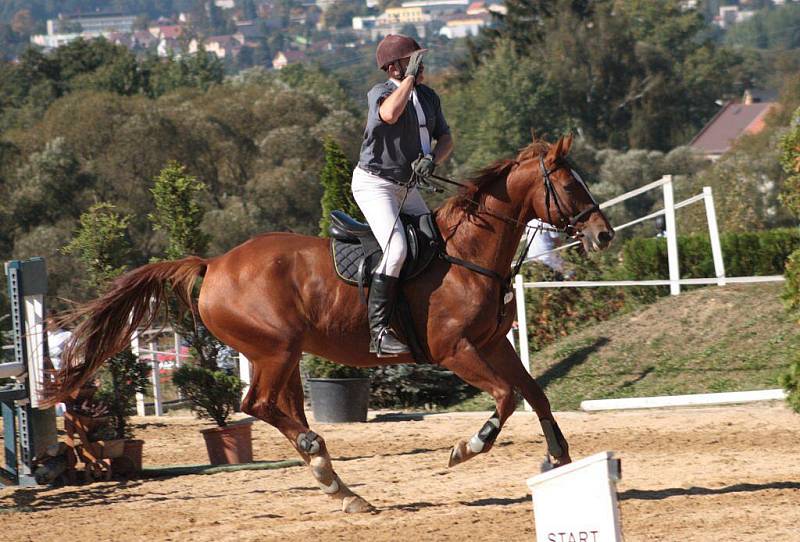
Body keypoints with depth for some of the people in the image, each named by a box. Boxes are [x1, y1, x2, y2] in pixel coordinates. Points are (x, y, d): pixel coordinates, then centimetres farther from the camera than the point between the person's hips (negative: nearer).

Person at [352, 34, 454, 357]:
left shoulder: (428, 97, 7)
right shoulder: (380, 93, -16)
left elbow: (445, 138, 9)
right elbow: (390, 114, -41)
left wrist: (433, 159, -14)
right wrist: (411, 76, -30)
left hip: (405, 186, 8)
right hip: (373, 183, -8)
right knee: (396, 249, -26)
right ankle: (379, 332, -28)